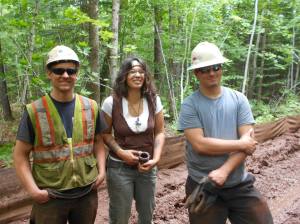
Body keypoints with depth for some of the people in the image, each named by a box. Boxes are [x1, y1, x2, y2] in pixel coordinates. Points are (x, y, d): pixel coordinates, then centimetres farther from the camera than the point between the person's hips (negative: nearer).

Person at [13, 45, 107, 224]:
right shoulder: (34, 111, -9)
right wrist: (33, 190, -13)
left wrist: (102, 170, -2)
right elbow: (20, 154, -4)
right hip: (50, 197, -2)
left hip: (87, 192, 3)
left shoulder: (91, 107, 0)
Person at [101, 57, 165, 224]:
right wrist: (120, 152, -18)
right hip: (120, 167, -2)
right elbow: (105, 133, -2)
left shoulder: (154, 100, -5)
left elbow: (160, 132, 0)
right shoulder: (111, 103, -12)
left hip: (147, 167, 3)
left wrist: (156, 158, -13)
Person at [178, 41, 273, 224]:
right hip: (203, 186, -2)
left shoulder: (239, 99, -1)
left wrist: (224, 171, -20)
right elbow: (200, 144, -18)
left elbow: (248, 141, -8)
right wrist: (241, 144, -13)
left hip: (240, 185, 3)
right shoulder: (189, 105, -9)